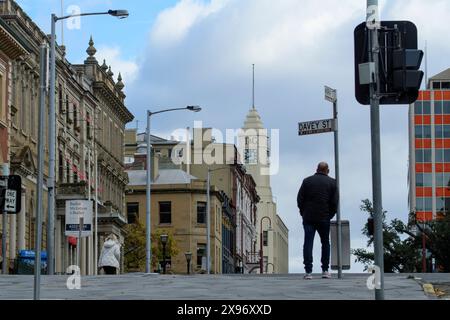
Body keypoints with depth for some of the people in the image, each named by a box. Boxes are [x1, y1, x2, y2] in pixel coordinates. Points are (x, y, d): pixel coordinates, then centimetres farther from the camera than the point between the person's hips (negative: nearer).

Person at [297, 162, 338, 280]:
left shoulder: (307, 181, 5)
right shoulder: (332, 183, 4)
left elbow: (299, 199, 1)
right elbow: (335, 202, -2)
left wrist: (303, 213, 10)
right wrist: (330, 215, 9)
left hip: (308, 218, 0)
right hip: (324, 219, 0)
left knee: (308, 243, -3)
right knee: (325, 243, 14)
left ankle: (308, 271, -11)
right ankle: (325, 271, 12)